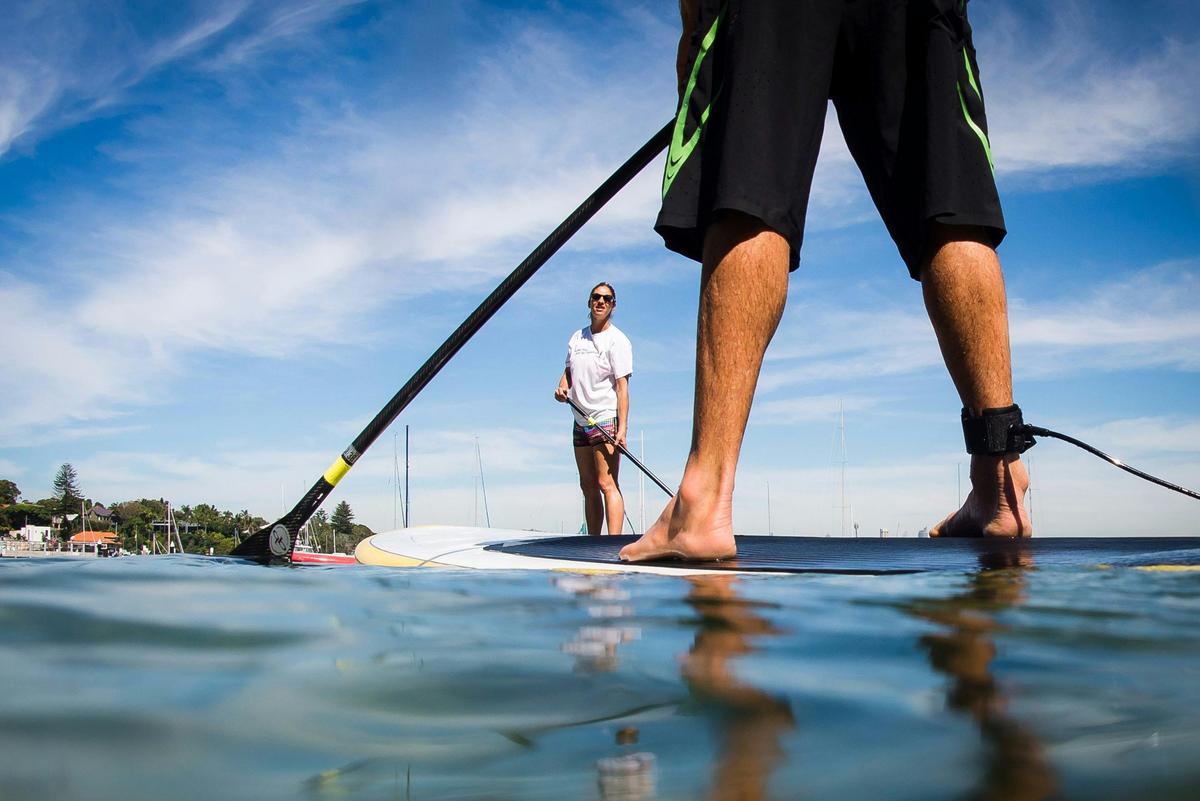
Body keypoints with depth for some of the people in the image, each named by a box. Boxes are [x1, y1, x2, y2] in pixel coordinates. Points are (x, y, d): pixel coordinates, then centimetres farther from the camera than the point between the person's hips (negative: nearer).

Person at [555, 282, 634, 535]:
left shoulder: (617, 340, -7)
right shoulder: (577, 337, 13)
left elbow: (622, 386, -13)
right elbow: (569, 371, 23)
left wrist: (622, 428, -22)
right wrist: (562, 388, -2)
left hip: (606, 419, -7)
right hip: (581, 421, 7)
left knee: (606, 483, -16)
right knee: (588, 486, 10)